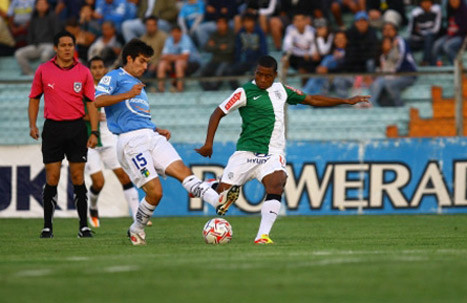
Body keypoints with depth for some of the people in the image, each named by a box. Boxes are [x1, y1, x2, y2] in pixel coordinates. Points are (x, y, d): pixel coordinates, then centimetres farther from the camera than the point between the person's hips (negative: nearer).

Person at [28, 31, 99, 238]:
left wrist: (94, 132, -1)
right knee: (52, 178, -3)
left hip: (77, 128, 0)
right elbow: (34, 98, 13)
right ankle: (47, 227, 4)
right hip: (52, 127, 0)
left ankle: (84, 226, 2)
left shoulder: (83, 72, 4)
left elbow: (91, 102, 7)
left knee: (78, 178, -1)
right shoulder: (43, 70, 4)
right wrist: (32, 125, 1)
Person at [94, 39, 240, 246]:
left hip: (151, 136, 8)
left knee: (182, 171, -13)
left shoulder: (139, 85, 30)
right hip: (131, 141, -8)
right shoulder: (114, 77, 5)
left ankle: (218, 201, -29)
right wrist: (128, 95, -24)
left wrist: (158, 131, 18)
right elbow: (98, 101, -14)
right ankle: (136, 230, 8)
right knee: (155, 191, -13)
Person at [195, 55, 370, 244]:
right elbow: (218, 113, 1)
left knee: (276, 185, -27)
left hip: (272, 154, 2)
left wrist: (346, 101, 23)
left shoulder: (281, 90, 14)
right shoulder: (245, 92, -1)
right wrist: (208, 143, -8)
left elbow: (312, 100, 24)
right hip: (246, 151, -2)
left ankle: (262, 236, -32)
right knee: (223, 191, -8)